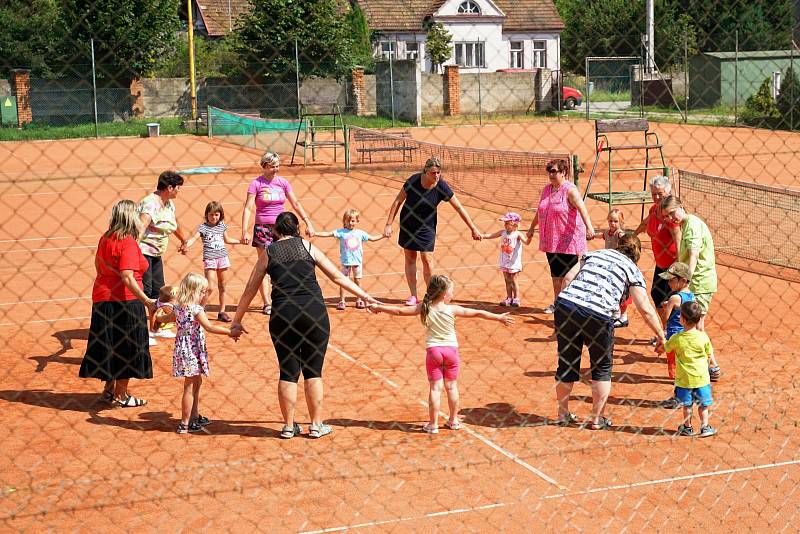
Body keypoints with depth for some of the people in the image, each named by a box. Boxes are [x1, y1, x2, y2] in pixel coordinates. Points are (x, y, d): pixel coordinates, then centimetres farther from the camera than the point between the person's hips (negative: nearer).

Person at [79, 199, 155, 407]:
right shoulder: (128, 242, -19)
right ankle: (121, 396, 14)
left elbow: (97, 263, 20)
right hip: (125, 301, -8)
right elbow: (127, 277, -27)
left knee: (108, 345, 18)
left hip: (102, 297, 8)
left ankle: (109, 388, 30)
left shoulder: (106, 238, 6)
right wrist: (146, 300, -28)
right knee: (126, 347, 5)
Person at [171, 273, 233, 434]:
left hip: (183, 349, 9)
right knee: (190, 387, -3)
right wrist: (229, 331, -22)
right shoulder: (196, 309, -17)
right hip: (192, 352, -9)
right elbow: (209, 327, -24)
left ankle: (195, 416, 35)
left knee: (197, 382, 23)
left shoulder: (179, 307, 8)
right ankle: (185, 424, 1)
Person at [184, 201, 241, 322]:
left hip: (223, 258, 5)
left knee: (222, 286, 10)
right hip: (209, 259, -5)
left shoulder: (222, 226, 11)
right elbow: (194, 237, -19)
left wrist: (240, 241, 30)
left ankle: (222, 312, 18)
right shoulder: (203, 227, -4)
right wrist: (186, 245, -36)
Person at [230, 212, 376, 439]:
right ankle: (316, 425, 14)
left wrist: (236, 322, 21)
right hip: (314, 313, -1)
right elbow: (337, 276, 10)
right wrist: (365, 296, 18)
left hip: (283, 316, 1)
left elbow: (249, 291, 13)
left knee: (288, 372, 10)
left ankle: (289, 426, 17)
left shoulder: (269, 253, 10)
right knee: (313, 371, 8)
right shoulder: (307, 246, 9)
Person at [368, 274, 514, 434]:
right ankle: (454, 420, 23)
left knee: (435, 388, 5)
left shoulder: (425, 308, -7)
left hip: (433, 350, 1)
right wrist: (499, 317, 4)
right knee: (451, 386, 14)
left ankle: (433, 424, 6)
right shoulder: (452, 309, -10)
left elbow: (399, 311, -3)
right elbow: (478, 313, -5)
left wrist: (378, 307, 8)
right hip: (451, 349, 0)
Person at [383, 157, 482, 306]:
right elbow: (398, 201, -10)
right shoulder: (413, 181, -19)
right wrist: (388, 225, -13)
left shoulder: (442, 187, -19)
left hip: (427, 226, -1)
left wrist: (473, 228, -11)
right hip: (407, 224, 1)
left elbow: (459, 208, -12)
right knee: (410, 258, 4)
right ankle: (413, 296, 12)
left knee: (427, 259, -8)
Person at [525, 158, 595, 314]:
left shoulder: (570, 190, -12)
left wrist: (589, 227, -40)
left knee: (569, 275, 0)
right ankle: (556, 303, 25)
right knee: (556, 274, 14)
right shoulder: (547, 189, 10)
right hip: (551, 241, 7)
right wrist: (532, 228, 32)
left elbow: (582, 209, -26)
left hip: (568, 241, -7)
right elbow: (539, 211, 24)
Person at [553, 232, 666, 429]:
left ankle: (563, 414, 33)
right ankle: (597, 419, 25)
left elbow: (568, 278, 11)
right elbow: (646, 309, 4)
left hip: (565, 304, 4)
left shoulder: (594, 253, 23)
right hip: (597, 315, -3)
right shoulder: (632, 269, 13)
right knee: (602, 367, 19)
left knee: (566, 363, 20)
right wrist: (661, 337, 12)